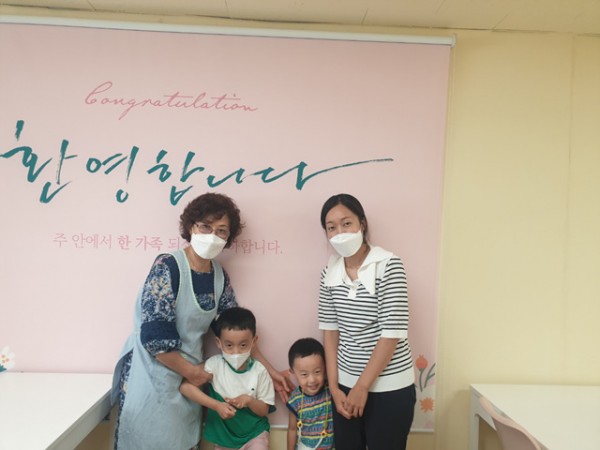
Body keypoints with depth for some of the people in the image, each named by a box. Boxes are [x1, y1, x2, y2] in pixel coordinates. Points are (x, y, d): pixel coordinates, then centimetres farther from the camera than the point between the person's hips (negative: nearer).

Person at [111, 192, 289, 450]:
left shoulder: (219, 276, 1)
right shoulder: (167, 267, -19)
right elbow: (154, 336, -22)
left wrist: (268, 369, 8)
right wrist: (191, 371, -11)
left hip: (192, 376, 6)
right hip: (152, 372, -6)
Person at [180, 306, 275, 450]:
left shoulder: (259, 371, -14)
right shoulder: (215, 364, -15)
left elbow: (264, 410, -7)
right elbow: (185, 386, -25)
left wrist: (249, 401, -27)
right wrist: (216, 405, -29)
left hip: (254, 433, -1)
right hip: (223, 434, 1)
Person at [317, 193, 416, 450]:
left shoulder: (389, 265, -14)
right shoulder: (330, 273, 1)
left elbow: (392, 333, -16)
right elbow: (330, 330, 4)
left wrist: (362, 387, -13)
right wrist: (334, 386, -1)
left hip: (389, 388, -4)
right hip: (346, 385, 4)